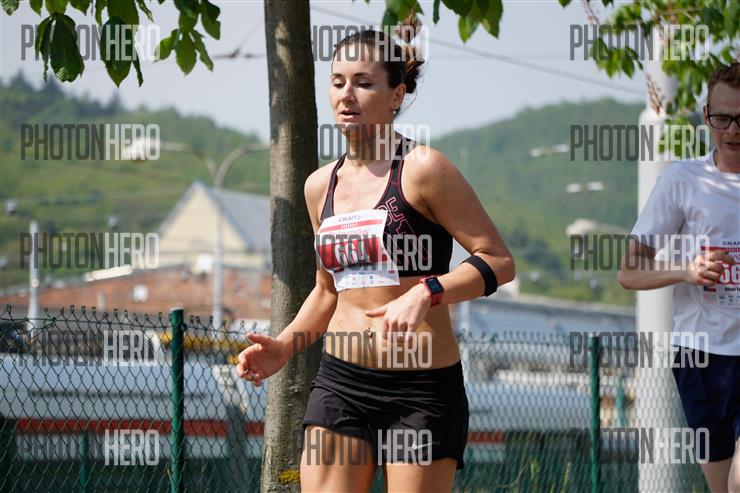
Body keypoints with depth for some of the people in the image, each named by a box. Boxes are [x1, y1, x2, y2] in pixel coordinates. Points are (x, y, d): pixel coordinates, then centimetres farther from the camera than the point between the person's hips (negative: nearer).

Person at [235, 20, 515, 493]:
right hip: (341, 383, 5)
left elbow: (499, 261, -9)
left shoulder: (422, 169, -7)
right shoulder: (320, 186, 13)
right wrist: (286, 345, 11)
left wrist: (426, 293, -24)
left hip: (423, 388, -5)